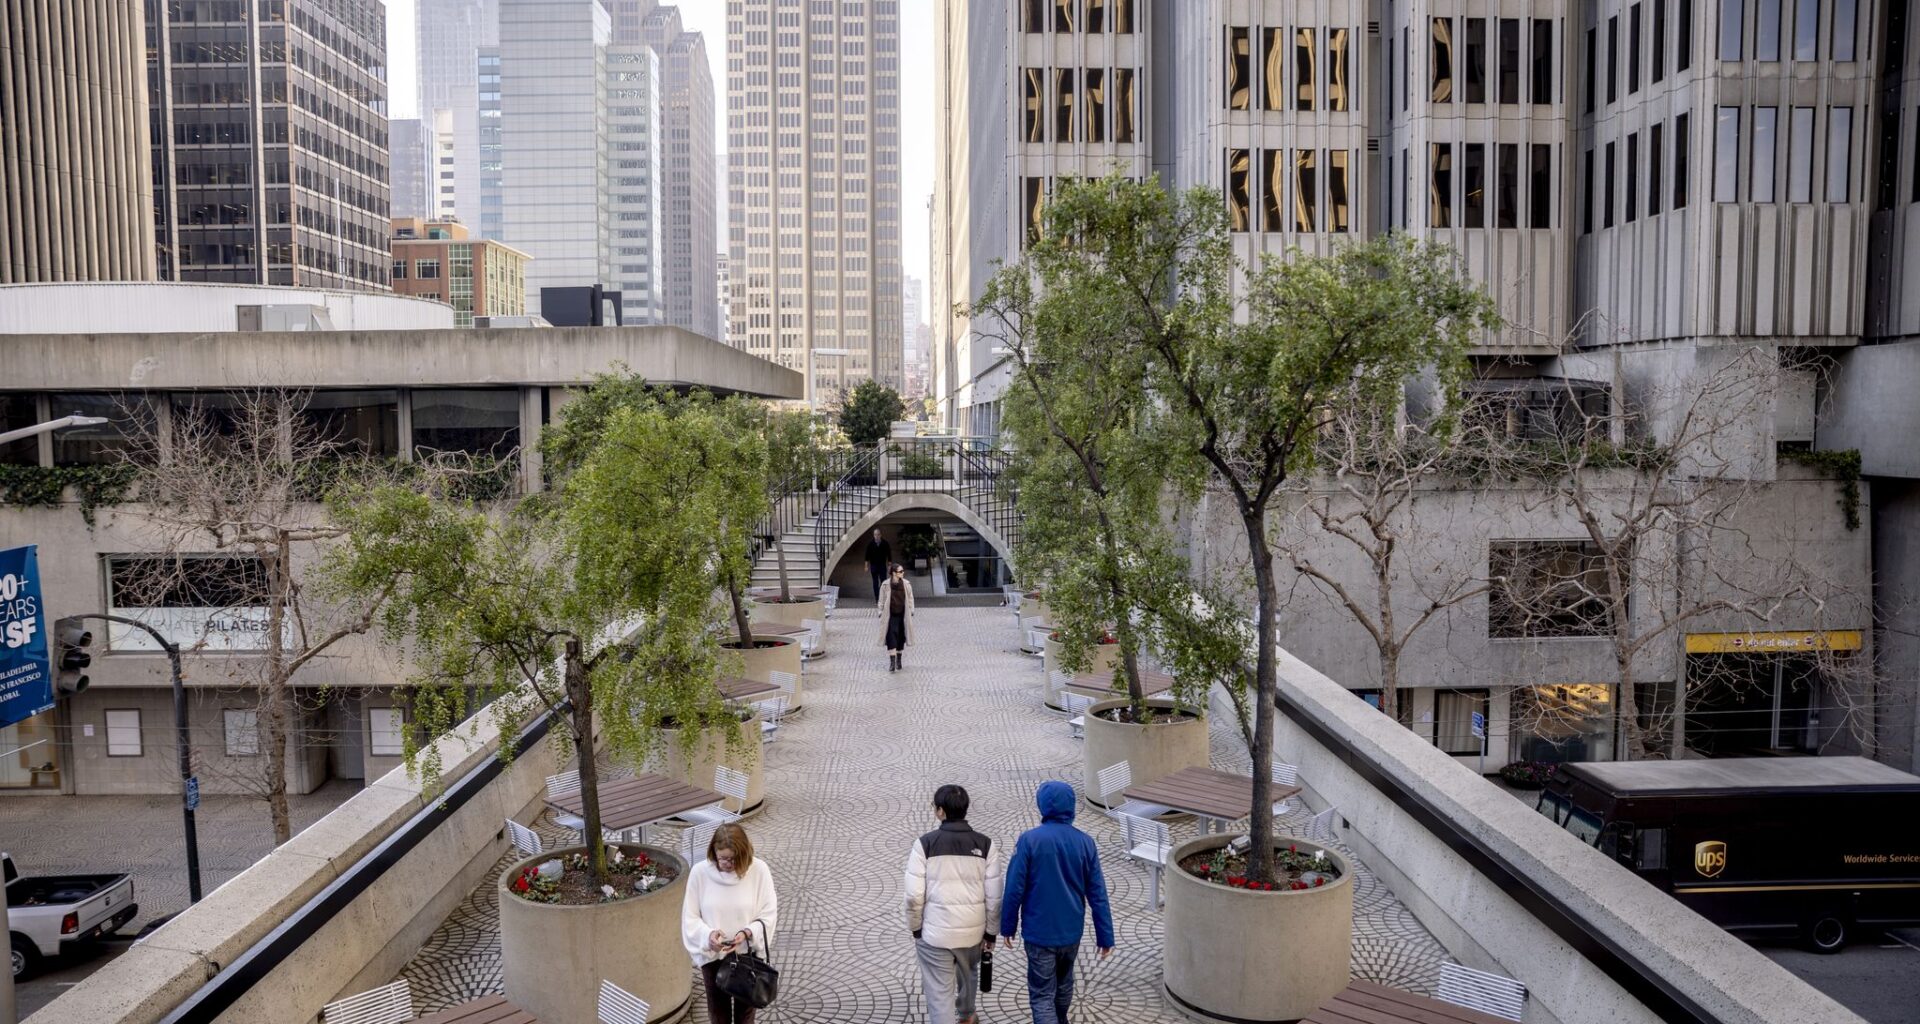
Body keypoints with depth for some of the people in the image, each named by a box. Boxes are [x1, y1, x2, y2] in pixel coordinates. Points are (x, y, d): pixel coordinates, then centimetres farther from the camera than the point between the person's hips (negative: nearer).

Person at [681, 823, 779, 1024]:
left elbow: (768, 913, -11)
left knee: (746, 1008, 18)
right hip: (712, 955, 0)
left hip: (748, 954, 0)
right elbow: (690, 917, -8)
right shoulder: (700, 872, -15)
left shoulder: (759, 870, -17)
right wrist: (708, 934, -26)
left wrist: (747, 933, -27)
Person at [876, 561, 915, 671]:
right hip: (891, 616, -3)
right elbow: (882, 601, 2)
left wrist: (911, 612, 7)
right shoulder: (886, 585, -6)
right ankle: (892, 662, -9)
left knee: (901, 637, 10)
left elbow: (910, 599, 9)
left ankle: (899, 660, 25)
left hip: (903, 615, 3)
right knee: (892, 637, -10)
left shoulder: (906, 585, 0)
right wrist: (881, 613, 1)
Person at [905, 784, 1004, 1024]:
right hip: (972, 929, 4)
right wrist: (990, 931, 8)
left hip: (935, 932, -4)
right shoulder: (985, 845, -5)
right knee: (968, 975, 31)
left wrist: (915, 928, 3)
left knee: (939, 993, 4)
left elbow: (914, 895, -12)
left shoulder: (925, 844, -11)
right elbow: (994, 896, -4)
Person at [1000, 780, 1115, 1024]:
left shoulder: (1029, 840, -17)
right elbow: (1097, 894, -4)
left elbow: (1015, 888, -13)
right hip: (1072, 931, 4)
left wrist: (1008, 926, 1)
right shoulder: (1085, 842, -6)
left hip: (1039, 932, -4)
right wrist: (1106, 937, 2)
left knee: (1042, 995, 5)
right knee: (1064, 984, 27)